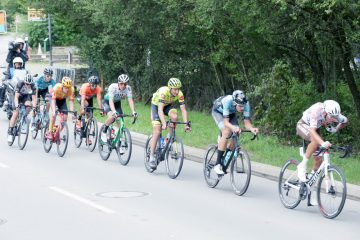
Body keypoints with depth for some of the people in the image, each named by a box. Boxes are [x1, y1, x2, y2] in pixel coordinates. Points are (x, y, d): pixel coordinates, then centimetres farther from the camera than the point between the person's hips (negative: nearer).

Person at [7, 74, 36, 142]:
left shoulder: (33, 86, -27)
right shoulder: (20, 83, -34)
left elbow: (33, 98, -25)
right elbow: (16, 97, -36)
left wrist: (34, 107, -39)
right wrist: (16, 106, -49)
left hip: (26, 96, 2)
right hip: (19, 96, -2)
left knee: (28, 105, -31)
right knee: (15, 113, -15)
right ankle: (10, 132, -10)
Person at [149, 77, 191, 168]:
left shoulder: (180, 94, -26)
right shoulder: (163, 92, -38)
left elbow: (183, 109, -24)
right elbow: (160, 109, -44)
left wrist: (186, 124, -34)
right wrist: (164, 123, -55)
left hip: (168, 105, 4)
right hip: (156, 105, -3)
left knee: (174, 117, -30)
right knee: (157, 131, -14)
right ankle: (151, 157, -8)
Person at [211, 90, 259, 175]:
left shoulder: (246, 104, -31)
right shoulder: (227, 101, -42)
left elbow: (246, 122, -28)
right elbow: (226, 122, -43)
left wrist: (252, 129, -49)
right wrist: (234, 128, -62)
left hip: (231, 113, 5)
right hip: (218, 111, -5)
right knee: (226, 132, -27)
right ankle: (218, 164, -21)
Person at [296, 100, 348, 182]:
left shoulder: (334, 114, -24)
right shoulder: (317, 111, -40)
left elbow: (345, 121, -1)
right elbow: (312, 131, -51)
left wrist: (336, 129, -17)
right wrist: (322, 143, -65)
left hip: (315, 128, 6)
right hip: (303, 126, -6)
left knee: (318, 159, -3)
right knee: (316, 140, -36)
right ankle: (302, 166, -23)